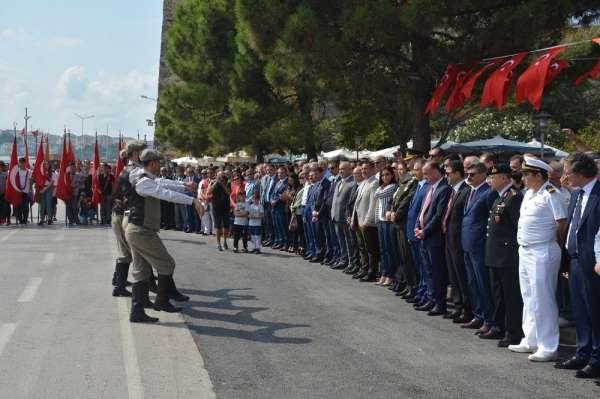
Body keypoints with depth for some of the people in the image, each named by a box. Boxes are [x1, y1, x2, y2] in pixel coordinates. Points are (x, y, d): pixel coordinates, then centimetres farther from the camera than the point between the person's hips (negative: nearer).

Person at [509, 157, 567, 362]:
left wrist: (553, 243, -3)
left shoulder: (551, 195, -14)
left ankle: (548, 347, 1)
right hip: (525, 251, 9)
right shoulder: (529, 193, 12)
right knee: (529, 299, 16)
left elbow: (562, 224, -14)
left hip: (542, 252, -9)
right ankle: (531, 341, 26)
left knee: (542, 299, -6)